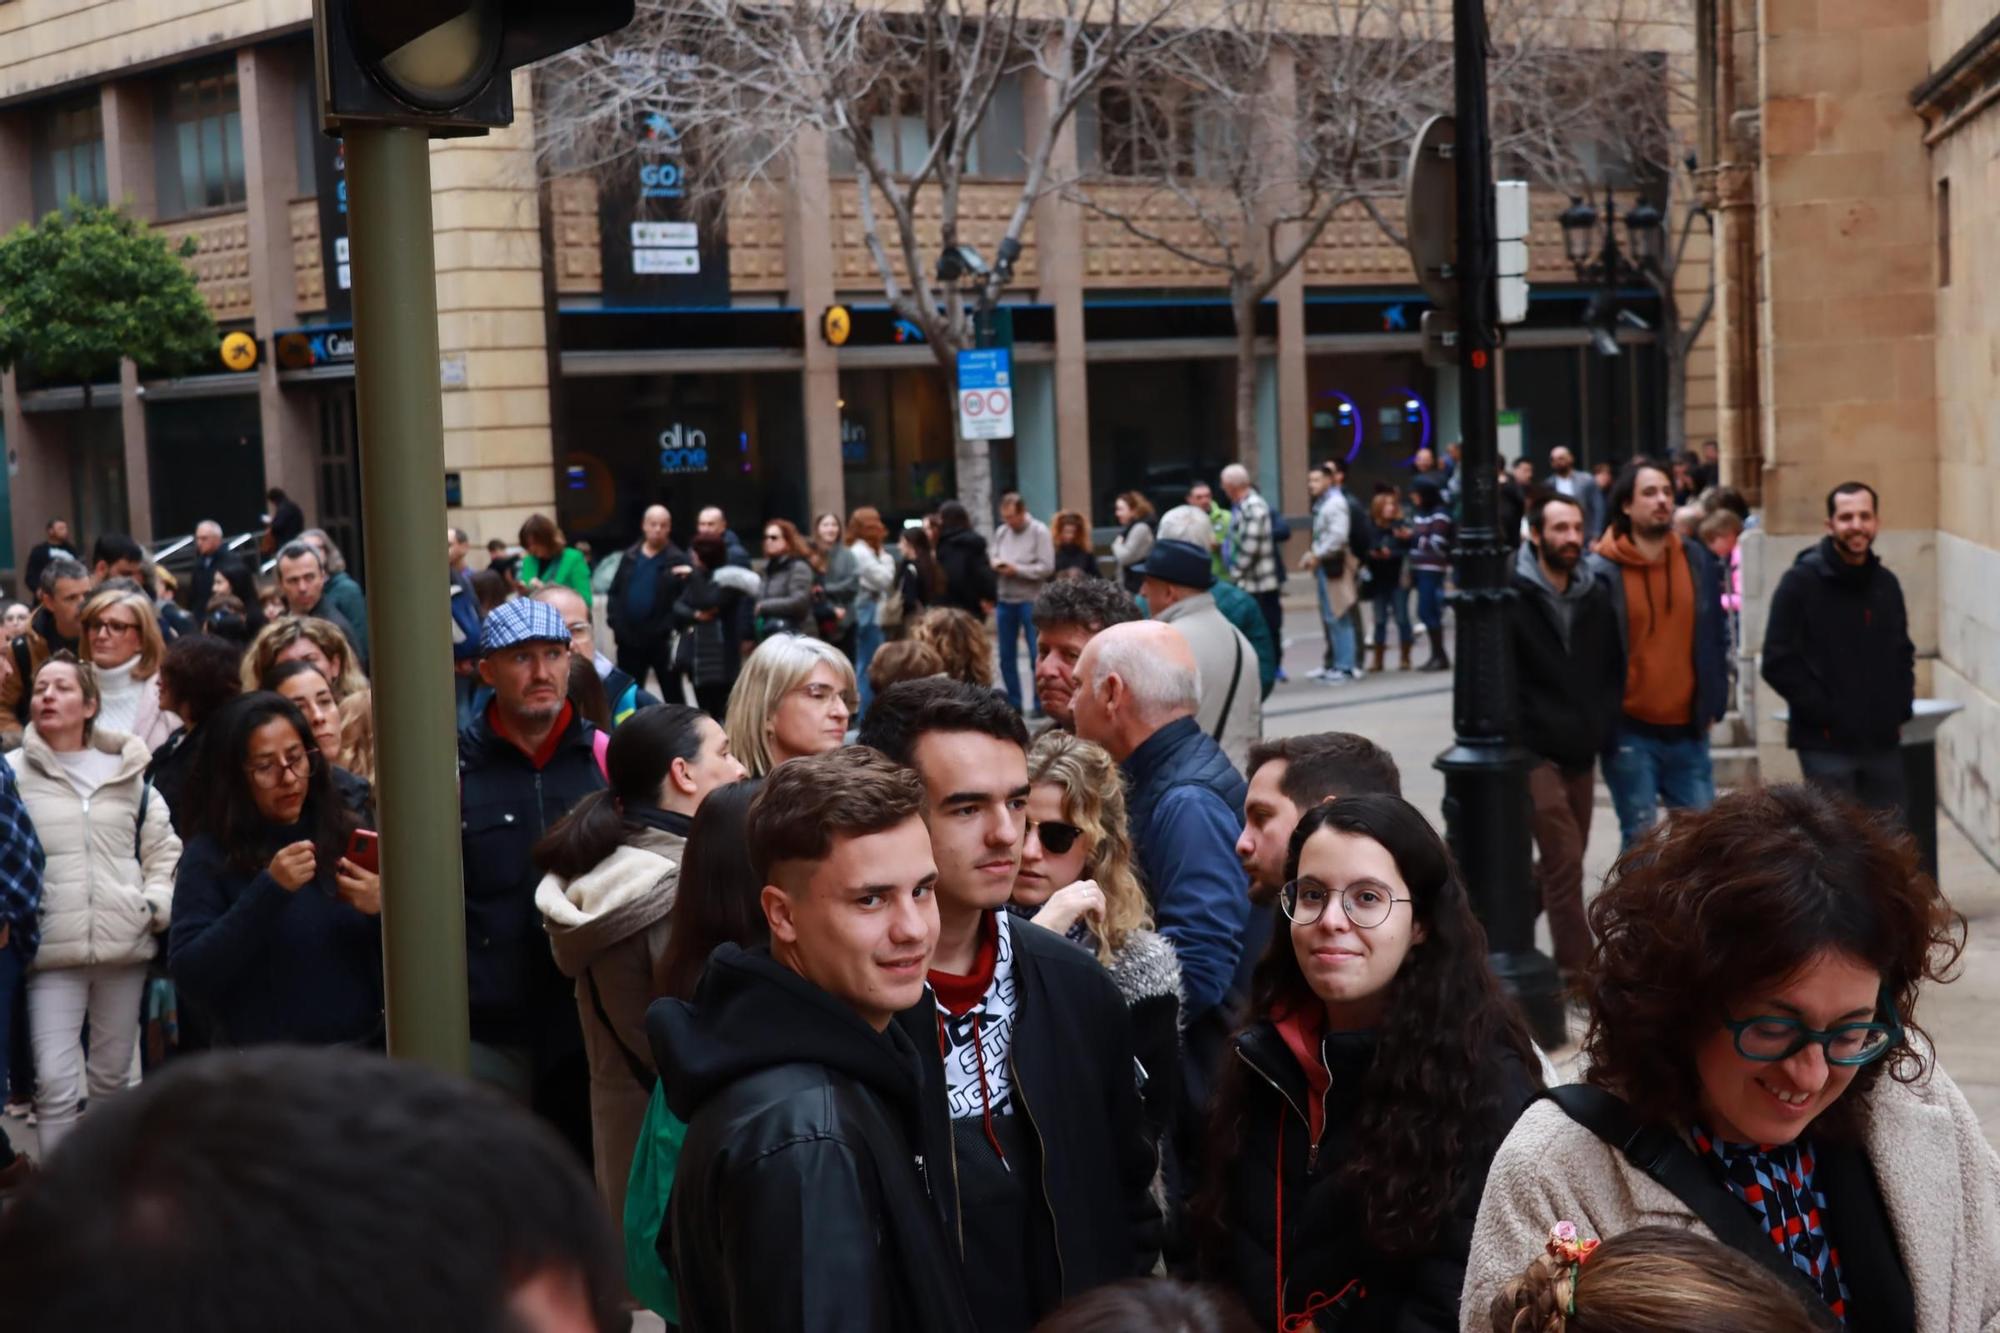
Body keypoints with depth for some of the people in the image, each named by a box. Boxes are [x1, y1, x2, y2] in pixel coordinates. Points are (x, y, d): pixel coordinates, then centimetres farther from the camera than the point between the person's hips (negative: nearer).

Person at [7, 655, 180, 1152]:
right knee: (54, 1082, -10)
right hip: (52, 951, -3)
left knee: (112, 1076, 13)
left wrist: (156, 904, 1)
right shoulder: (14, 772, 3)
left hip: (125, 945, 3)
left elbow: (163, 847, 15)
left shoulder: (128, 772, 10)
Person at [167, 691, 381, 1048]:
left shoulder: (350, 833, 1)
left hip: (362, 1048, 2)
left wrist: (380, 909, -16)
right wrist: (269, 891, -21)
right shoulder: (210, 855, -5)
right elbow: (188, 974, -15)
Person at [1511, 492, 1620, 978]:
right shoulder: (1512, 598, -10)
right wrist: (1521, 741, -12)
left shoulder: (1596, 597, 6)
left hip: (1582, 754, 6)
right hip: (1535, 754, -6)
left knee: (1561, 863, 15)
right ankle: (1578, 969, -3)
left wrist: (1601, 724, 2)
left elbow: (1612, 670, 15)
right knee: (1565, 861, -10)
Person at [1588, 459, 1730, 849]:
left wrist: (1714, 703, 9)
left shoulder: (1696, 560, 6)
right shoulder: (1602, 571, -9)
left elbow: (1717, 637, 14)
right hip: (1630, 732, -4)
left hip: (1688, 730, 4)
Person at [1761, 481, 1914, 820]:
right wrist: (1825, 713, -15)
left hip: (1882, 742, 6)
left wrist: (1900, 709, 8)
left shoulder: (1886, 584, 12)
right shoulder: (1801, 582, -6)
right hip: (1827, 744, -6)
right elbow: (1779, 664, -11)